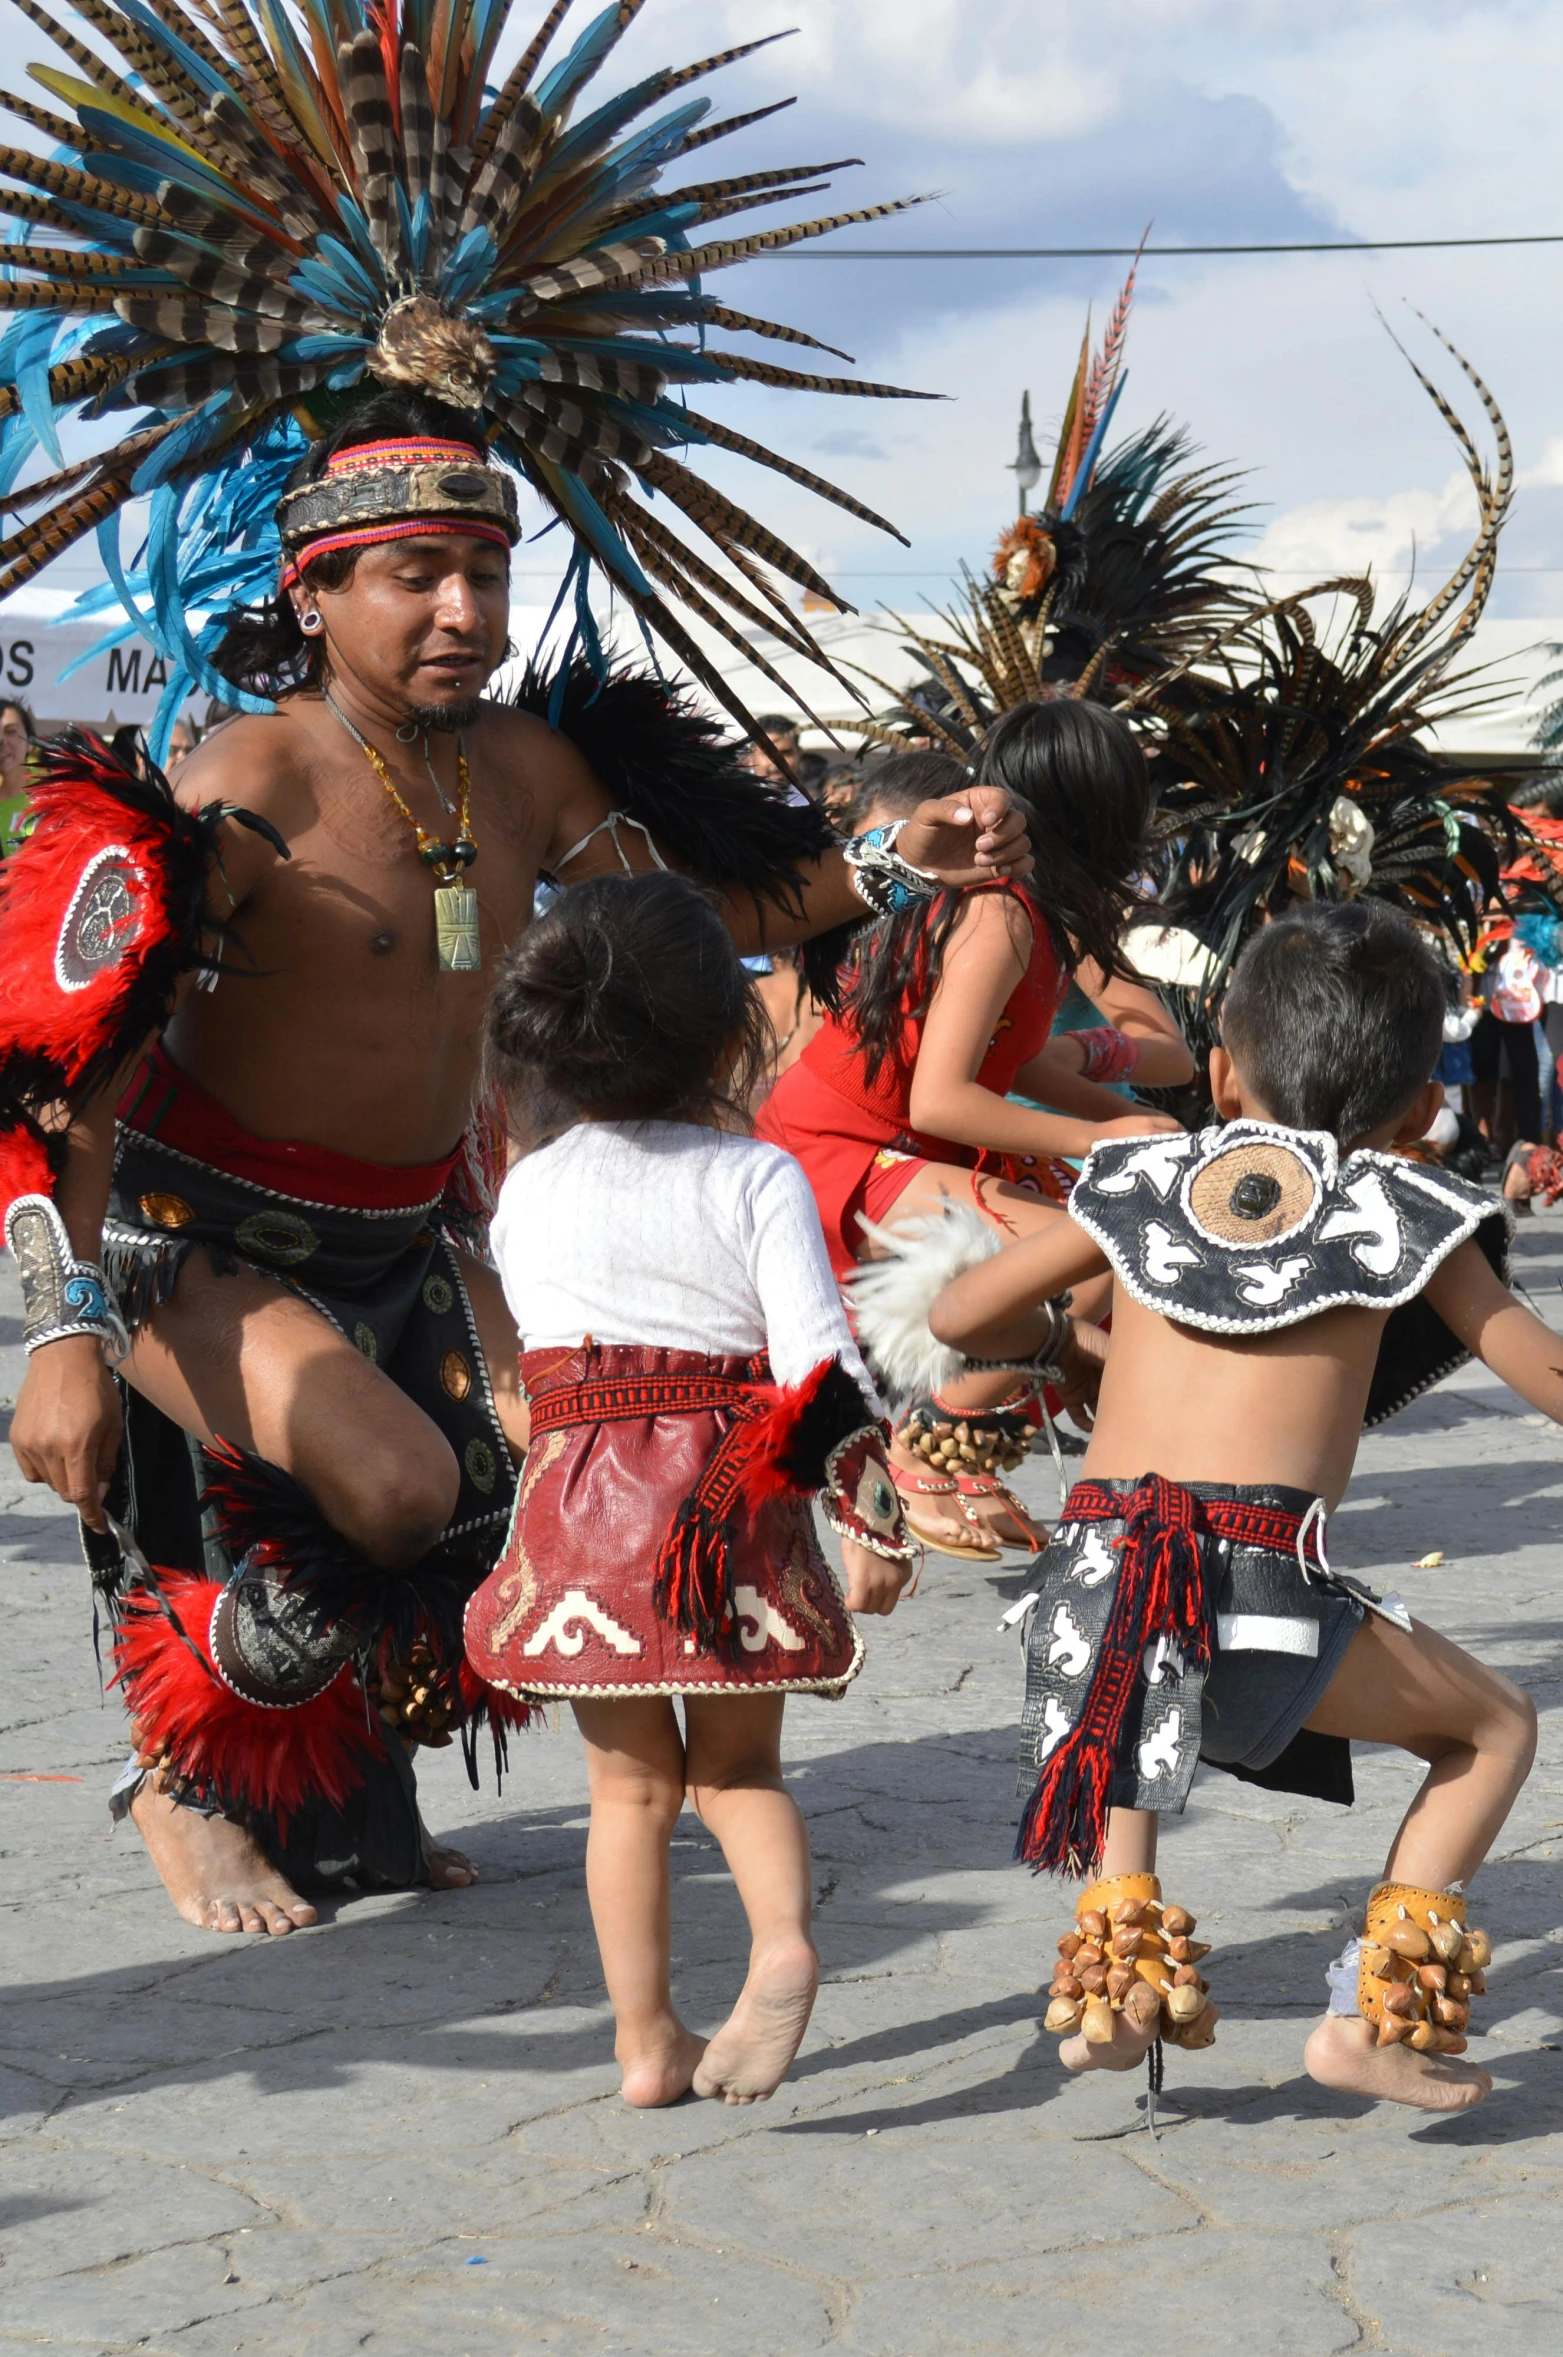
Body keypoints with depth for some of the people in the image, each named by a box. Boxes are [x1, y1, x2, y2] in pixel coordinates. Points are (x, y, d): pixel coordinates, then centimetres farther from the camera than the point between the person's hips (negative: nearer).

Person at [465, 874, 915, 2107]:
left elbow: (538, 1346, 13)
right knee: (740, 1766, 14)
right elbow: (823, 1364, -8)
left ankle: (647, 2038, 14)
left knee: (633, 1781, 13)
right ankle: (784, 1940, -12)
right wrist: (878, 1520, -3)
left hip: (581, 1501, 1)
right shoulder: (756, 1176, -3)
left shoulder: (530, 1189, 5)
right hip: (735, 1501, -1)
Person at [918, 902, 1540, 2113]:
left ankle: (1120, 1971, 27)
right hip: (1262, 1589, -4)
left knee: (1141, 1701, 40)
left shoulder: (1147, 1180, 17)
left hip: (1092, 1574, 4)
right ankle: (1375, 2019, 11)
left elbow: (961, 1314, 24)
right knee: (1496, 1725, 20)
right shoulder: (1394, 1209, 8)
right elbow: (1547, 1375, 11)